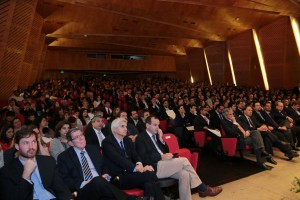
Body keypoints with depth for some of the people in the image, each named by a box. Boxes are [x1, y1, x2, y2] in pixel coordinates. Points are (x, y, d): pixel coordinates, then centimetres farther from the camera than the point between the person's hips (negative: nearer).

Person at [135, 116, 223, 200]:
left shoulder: (156, 135, 17)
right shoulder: (140, 138, -5)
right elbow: (143, 158, -16)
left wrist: (162, 140, 1)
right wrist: (162, 156, -21)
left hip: (163, 164, 8)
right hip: (154, 168, -8)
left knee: (184, 174, -18)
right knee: (184, 160, -18)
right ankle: (203, 189, -6)